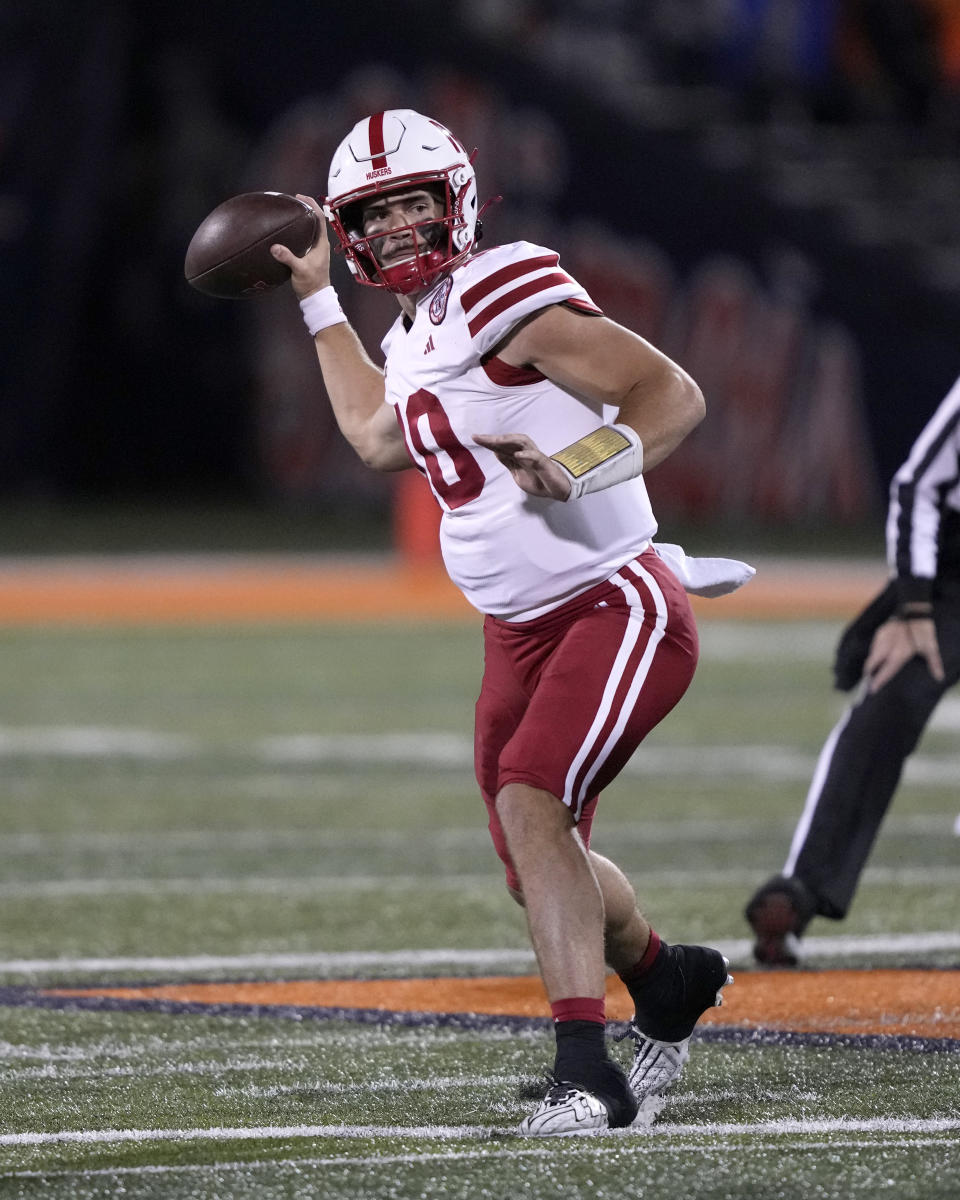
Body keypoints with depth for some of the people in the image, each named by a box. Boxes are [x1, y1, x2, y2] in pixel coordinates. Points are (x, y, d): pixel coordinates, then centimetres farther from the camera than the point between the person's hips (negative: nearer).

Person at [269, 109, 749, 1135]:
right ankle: (665, 982, 41)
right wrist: (316, 300, 32)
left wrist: (583, 467, -36)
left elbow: (674, 394, -20)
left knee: (531, 802, -27)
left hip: (616, 607, -9)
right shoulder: (417, 335, 10)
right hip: (521, 630, 9)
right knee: (542, 872, 13)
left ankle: (585, 1067, -26)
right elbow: (378, 438, 33)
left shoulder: (508, 298, -16)